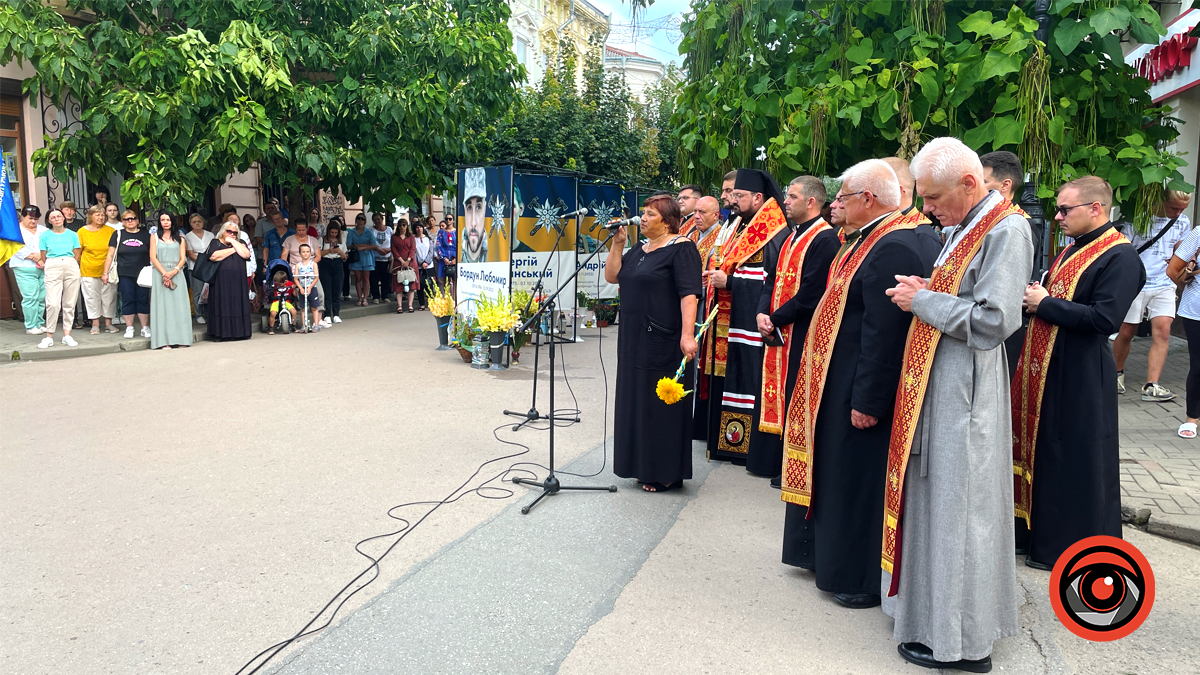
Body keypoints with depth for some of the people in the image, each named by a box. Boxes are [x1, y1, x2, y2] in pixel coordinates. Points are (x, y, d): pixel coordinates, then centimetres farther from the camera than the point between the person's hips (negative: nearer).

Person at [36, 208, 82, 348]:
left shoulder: (72, 235, 10)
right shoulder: (44, 235, 7)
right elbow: (43, 258, 11)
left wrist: (68, 266, 8)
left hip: (71, 268, 2)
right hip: (52, 269, -2)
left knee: (70, 304, 1)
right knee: (52, 304, -12)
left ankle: (67, 335, 7)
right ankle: (49, 337, -6)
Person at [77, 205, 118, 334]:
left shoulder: (110, 231, 3)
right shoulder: (82, 231, 2)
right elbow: (78, 251, 7)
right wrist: (77, 268, 4)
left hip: (107, 270, 1)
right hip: (89, 270, -1)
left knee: (109, 296, 4)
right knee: (92, 297, 3)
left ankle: (108, 322, 14)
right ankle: (95, 324, 12)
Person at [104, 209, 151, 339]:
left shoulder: (145, 234, 7)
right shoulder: (118, 234, 7)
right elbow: (110, 255, 7)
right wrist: (105, 272, 3)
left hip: (142, 274, 0)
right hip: (125, 275, 0)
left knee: (143, 300, 1)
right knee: (127, 300, 2)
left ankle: (145, 328, 9)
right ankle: (129, 328, 9)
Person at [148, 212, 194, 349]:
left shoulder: (179, 238, 13)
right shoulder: (155, 237, 10)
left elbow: (183, 258, 5)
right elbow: (153, 257, 2)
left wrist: (173, 272, -12)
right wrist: (164, 273, -12)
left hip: (177, 274, 1)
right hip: (160, 274, -1)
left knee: (178, 305, -4)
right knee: (162, 306, -5)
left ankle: (180, 339, -4)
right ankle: (164, 341, -8)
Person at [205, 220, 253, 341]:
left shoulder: (240, 243, 17)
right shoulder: (216, 243, 8)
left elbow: (246, 254, -3)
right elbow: (213, 256, -13)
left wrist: (233, 242, -2)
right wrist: (233, 249, -5)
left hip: (238, 280, 3)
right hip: (221, 281, -3)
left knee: (238, 303, -1)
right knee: (223, 305, -6)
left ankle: (239, 332, 1)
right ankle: (221, 333, -4)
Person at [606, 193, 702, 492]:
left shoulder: (681, 248, -10)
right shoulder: (639, 249, 16)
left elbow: (689, 293, -19)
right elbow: (611, 276, 11)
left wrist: (688, 334, -28)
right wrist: (617, 243, 2)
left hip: (664, 341, -8)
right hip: (634, 338, 8)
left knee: (662, 401, -1)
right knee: (639, 401, 13)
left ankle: (667, 473, 10)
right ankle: (646, 466, 25)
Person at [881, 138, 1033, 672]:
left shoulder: (1006, 231, -15)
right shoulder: (962, 229, 13)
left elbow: (992, 321, -22)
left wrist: (923, 300, -14)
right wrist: (923, 292, 3)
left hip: (965, 391, -9)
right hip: (936, 385, 9)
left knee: (956, 508, 0)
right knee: (936, 497, 17)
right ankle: (936, 610, 32)